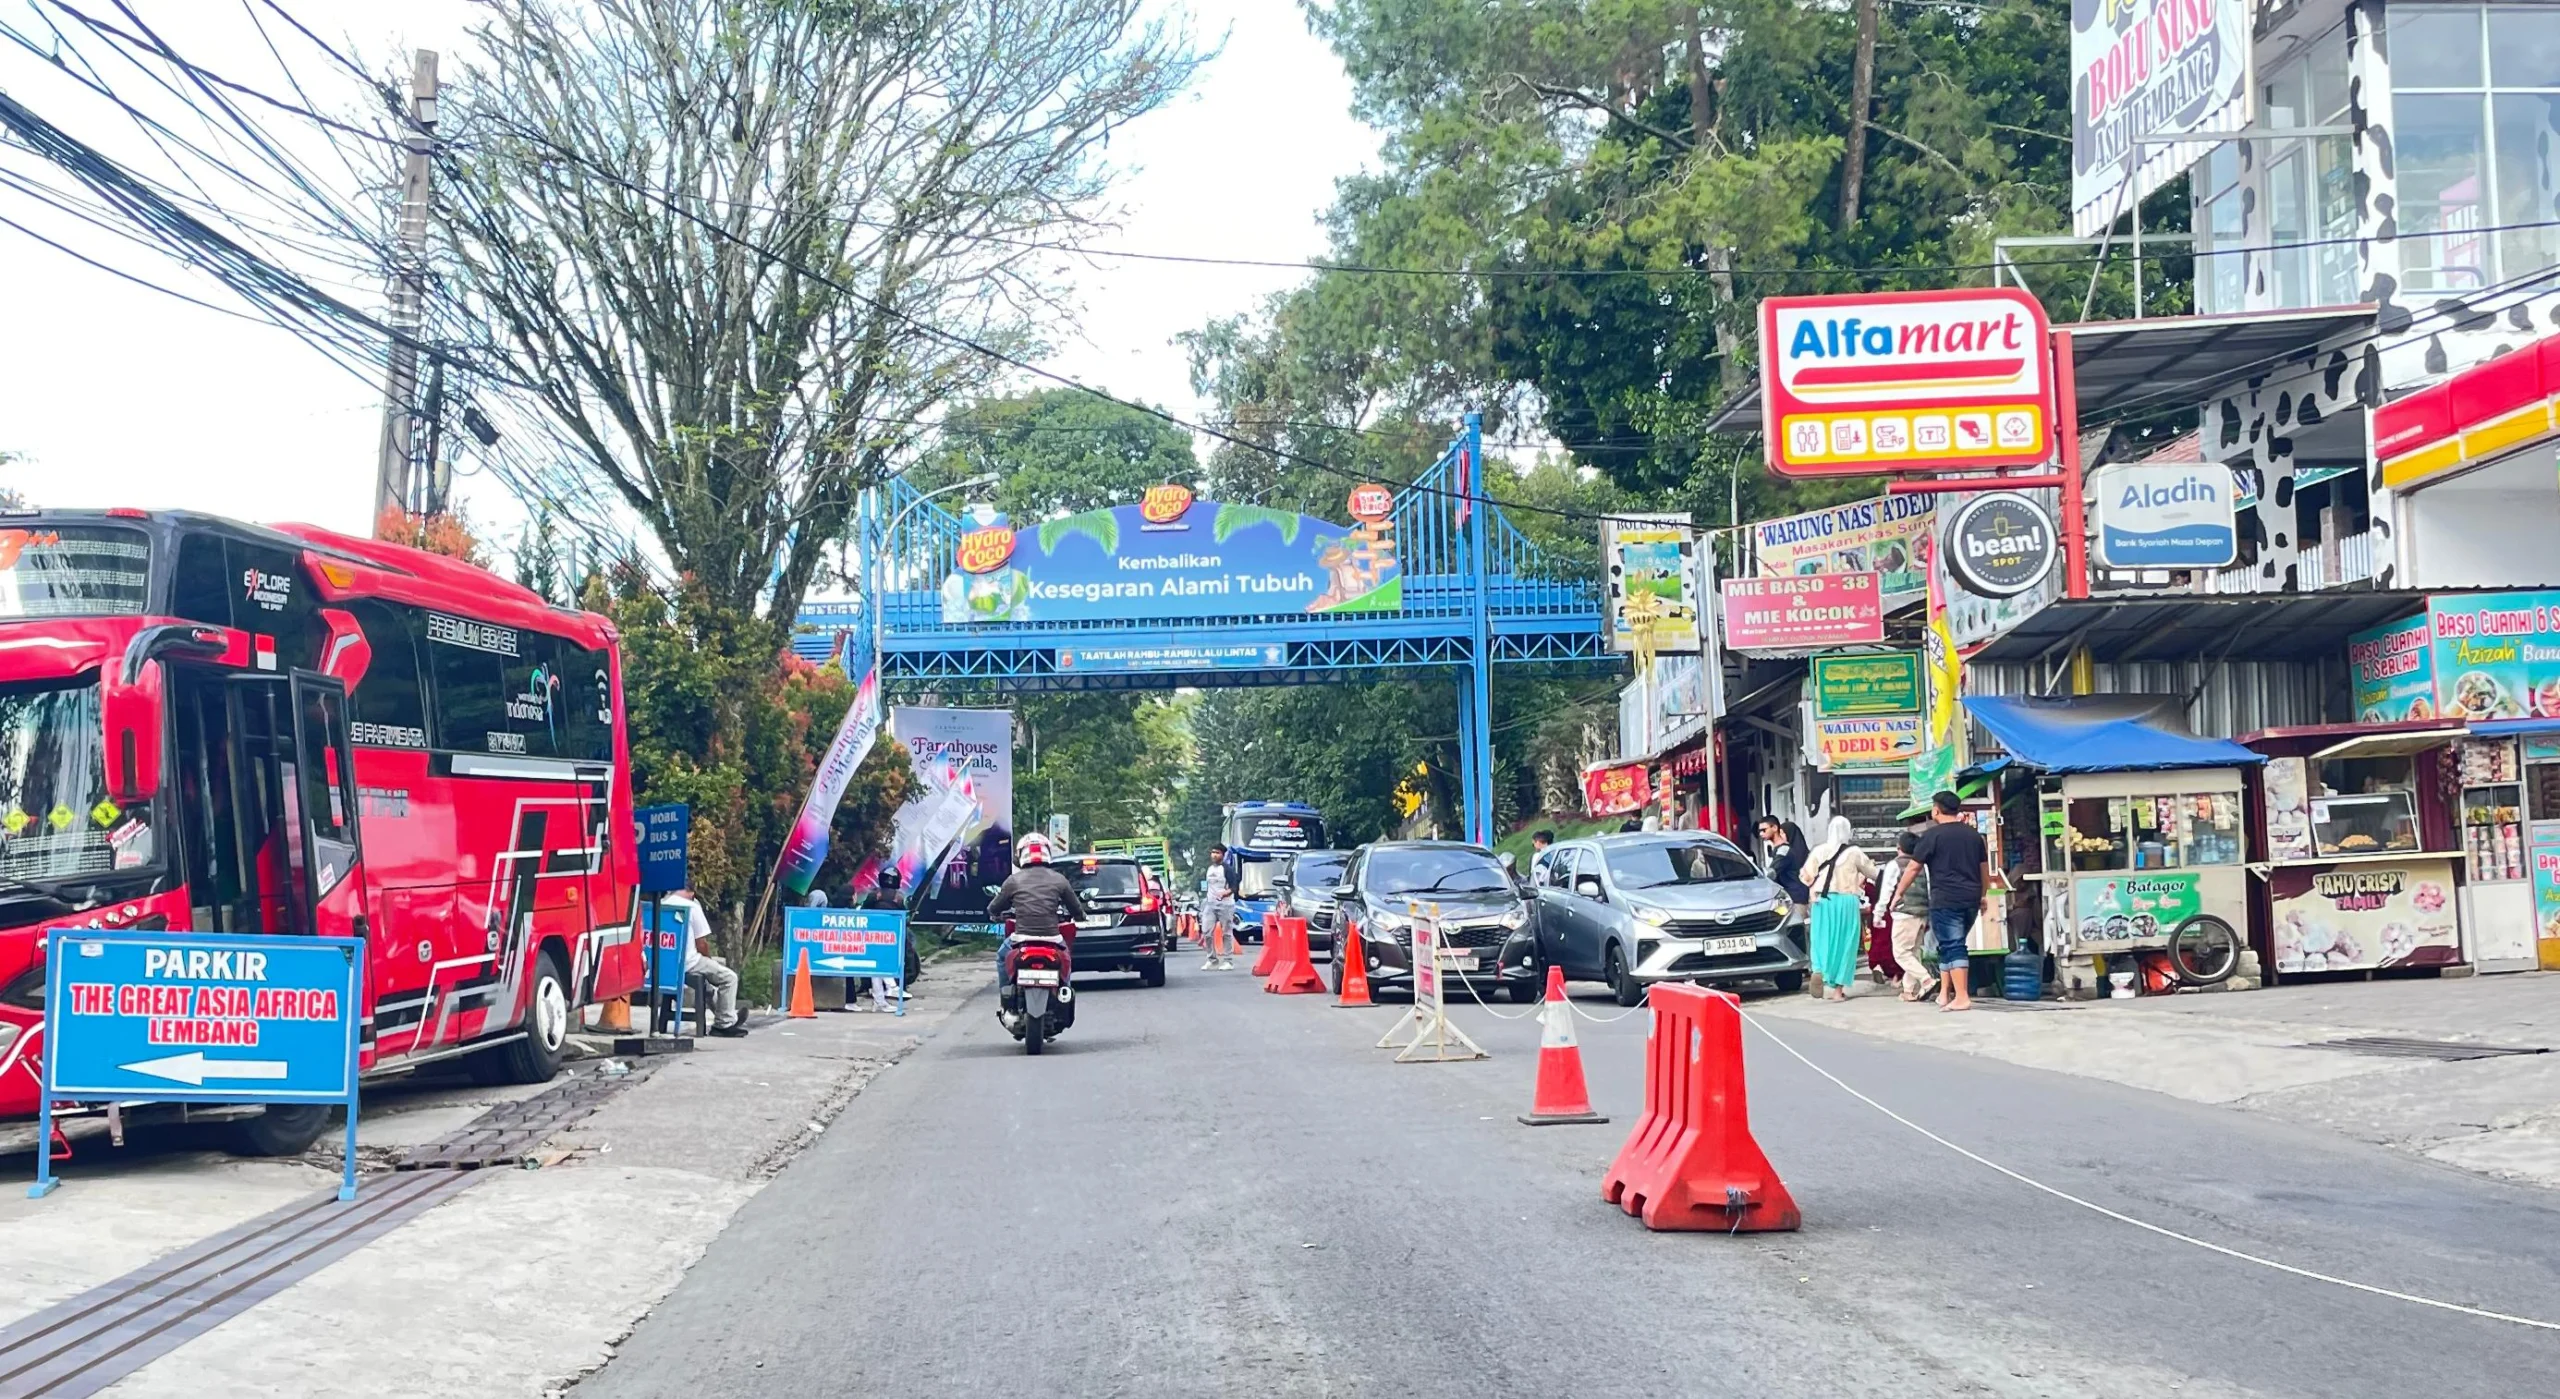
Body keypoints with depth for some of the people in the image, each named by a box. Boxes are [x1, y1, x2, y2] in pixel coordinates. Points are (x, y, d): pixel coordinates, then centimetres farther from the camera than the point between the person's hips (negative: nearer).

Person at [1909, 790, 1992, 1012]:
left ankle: (1962, 998, -14)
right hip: (1971, 900, 6)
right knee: (1950, 944, 17)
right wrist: (1983, 896, 29)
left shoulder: (1932, 835, -4)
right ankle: (1944, 993, 15)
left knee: (1952, 946, -6)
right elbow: (1985, 869, 18)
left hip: (1945, 900, -6)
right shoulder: (1974, 835, 13)